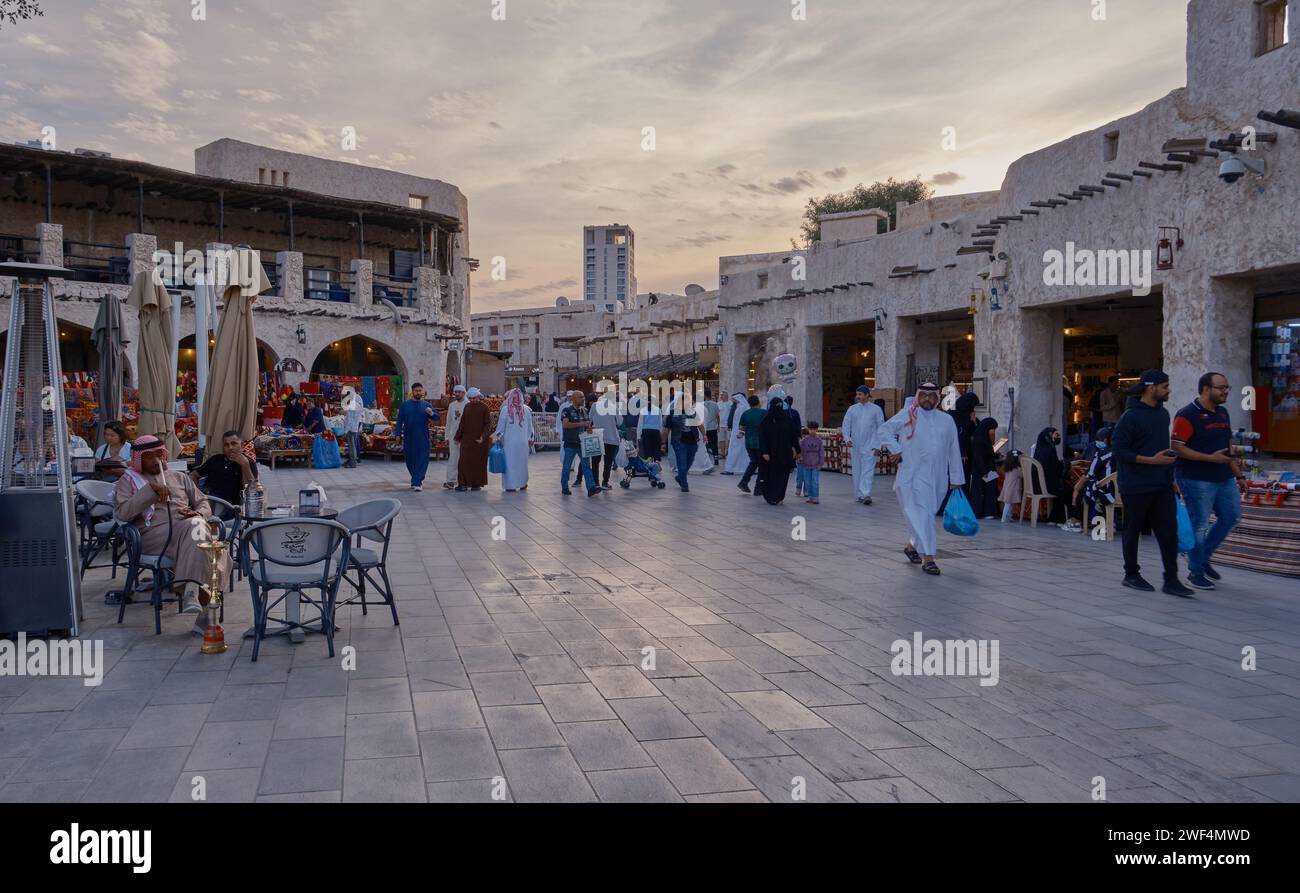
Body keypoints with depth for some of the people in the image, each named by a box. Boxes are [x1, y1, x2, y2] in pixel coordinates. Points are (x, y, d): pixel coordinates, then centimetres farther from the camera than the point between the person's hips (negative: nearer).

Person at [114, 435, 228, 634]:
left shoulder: (179, 477, 31)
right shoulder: (128, 481, 19)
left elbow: (203, 502, 28)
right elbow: (121, 513, 1)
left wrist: (198, 514, 4)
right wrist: (150, 490, -7)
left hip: (189, 527, 4)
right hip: (153, 533, -4)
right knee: (194, 528, -37)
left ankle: (191, 592, -42)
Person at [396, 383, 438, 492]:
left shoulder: (427, 405, 5)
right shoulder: (405, 405, 6)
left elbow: (437, 417, -4)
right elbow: (399, 420, 7)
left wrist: (431, 413, -26)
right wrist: (398, 434, -2)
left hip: (422, 438, -2)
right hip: (409, 438, 2)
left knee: (422, 460, -8)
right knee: (410, 460, 10)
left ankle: (417, 483, -8)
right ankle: (418, 479, 27)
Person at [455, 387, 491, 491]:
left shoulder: (484, 407, -4)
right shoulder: (467, 406, 10)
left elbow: (488, 424, -6)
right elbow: (462, 423, 15)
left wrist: (483, 437, -16)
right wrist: (458, 437, 13)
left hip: (479, 440, -4)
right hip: (466, 439, 4)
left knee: (478, 462, 3)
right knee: (464, 461, -3)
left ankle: (477, 483, 13)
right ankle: (463, 484, -1)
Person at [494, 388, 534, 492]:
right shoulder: (527, 410, -4)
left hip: (509, 441, -1)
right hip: (523, 441, 1)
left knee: (510, 462, 5)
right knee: (522, 462, 8)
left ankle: (510, 485, 10)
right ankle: (522, 483, 16)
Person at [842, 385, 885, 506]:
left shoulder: (876, 409, 2)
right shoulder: (852, 409, 8)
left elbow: (881, 428, 3)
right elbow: (846, 425, 8)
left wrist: (877, 445, -4)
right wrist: (847, 439, -9)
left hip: (869, 446, -3)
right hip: (855, 446, 3)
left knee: (868, 471, -12)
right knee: (857, 471, 7)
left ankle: (866, 495, -19)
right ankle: (859, 495, 16)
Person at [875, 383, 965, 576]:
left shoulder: (947, 420, 12)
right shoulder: (907, 415, 2)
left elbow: (954, 451, 13)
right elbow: (885, 429, 10)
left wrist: (956, 479, 11)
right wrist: (896, 450, -4)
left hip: (937, 478, 4)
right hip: (913, 476, -4)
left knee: (927, 515, 13)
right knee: (921, 515, -11)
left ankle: (912, 546, 34)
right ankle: (928, 558, -10)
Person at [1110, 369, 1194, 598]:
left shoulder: (1163, 413, 11)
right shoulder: (1130, 417, -14)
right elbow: (1119, 450, -17)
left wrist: (1170, 475, 20)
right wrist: (1152, 460, -20)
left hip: (1162, 486, 7)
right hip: (1136, 487, -7)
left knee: (1169, 531, 1)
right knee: (1133, 531, 7)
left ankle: (1171, 579, 4)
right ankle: (1131, 574, 21)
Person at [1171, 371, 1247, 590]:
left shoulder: (1222, 413, 14)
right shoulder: (1187, 415, -13)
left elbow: (1227, 448, 21)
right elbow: (1177, 447, -19)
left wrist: (1239, 474, 18)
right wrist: (1210, 458, -23)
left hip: (1224, 479, 8)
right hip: (1197, 480, -8)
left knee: (1231, 517, 13)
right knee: (1199, 525, -2)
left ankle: (1203, 557, 29)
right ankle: (1195, 571, 13)